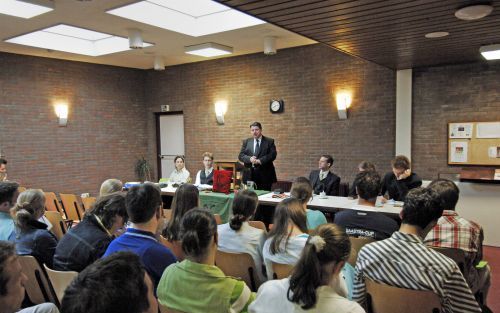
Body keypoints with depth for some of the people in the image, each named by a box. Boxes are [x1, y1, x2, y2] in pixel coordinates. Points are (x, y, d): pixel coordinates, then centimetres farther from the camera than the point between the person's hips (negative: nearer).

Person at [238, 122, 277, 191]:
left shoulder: (269, 141, 5)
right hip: (250, 175, 2)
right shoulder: (246, 142, 13)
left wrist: (260, 161, -18)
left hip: (265, 175, -2)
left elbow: (273, 155, -6)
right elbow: (241, 156, 6)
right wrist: (249, 159, -15)